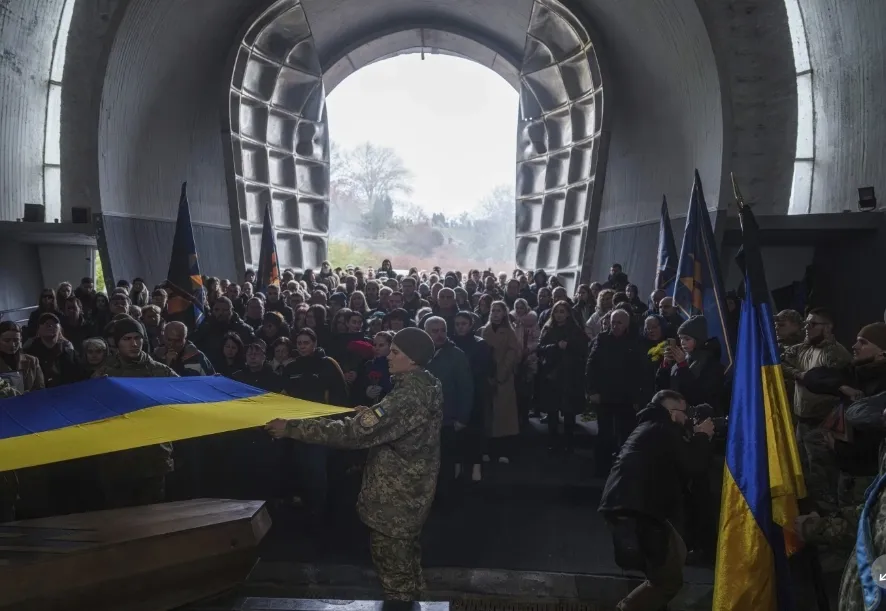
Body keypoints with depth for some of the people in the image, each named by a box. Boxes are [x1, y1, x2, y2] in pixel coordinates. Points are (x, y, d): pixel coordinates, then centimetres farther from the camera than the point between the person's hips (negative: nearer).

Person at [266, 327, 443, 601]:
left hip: (396, 497, -10)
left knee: (393, 567, 6)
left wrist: (292, 427, -30)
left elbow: (353, 432, -33)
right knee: (405, 556, 26)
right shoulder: (429, 386, 0)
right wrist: (374, 414, 8)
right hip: (412, 490, 10)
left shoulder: (408, 397, -30)